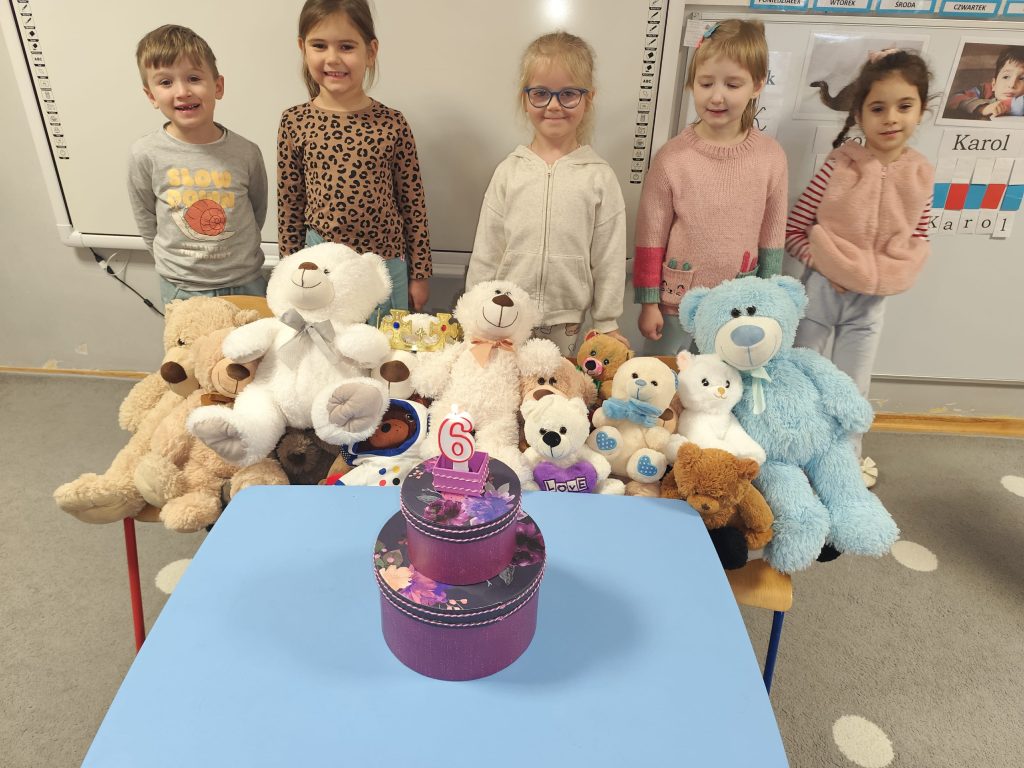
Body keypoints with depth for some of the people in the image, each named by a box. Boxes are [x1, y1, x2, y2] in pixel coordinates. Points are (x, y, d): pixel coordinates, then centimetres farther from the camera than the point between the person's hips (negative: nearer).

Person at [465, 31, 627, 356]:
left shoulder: (599, 177, -4)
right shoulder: (509, 171, -1)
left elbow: (609, 255, -1)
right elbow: (486, 249, 2)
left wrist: (607, 323, 1)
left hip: (565, 325, -1)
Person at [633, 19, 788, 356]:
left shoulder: (771, 157, -5)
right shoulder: (672, 157, -12)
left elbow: (772, 235, 3)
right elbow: (651, 237, -6)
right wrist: (648, 302, -5)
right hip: (676, 304, -1)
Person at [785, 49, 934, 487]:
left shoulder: (921, 176, -1)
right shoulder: (838, 166, -11)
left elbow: (917, 242, 7)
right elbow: (793, 230, -9)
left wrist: (882, 277, -9)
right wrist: (826, 265, -19)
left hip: (872, 299, 3)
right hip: (821, 289, -2)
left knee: (853, 387, 15)